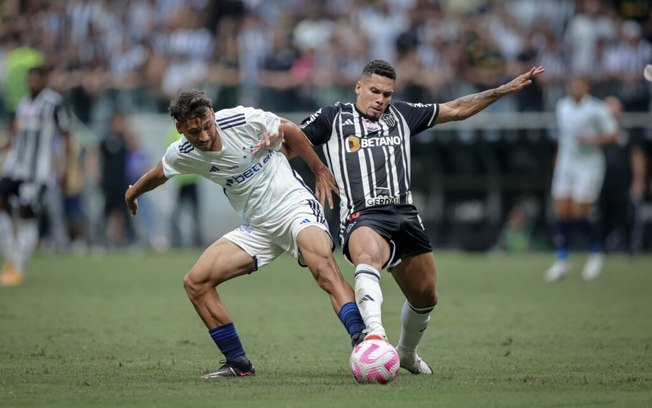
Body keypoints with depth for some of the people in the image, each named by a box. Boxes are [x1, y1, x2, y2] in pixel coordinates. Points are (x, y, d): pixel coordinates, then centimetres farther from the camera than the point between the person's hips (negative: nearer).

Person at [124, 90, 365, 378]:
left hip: (295, 206, -6)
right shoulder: (181, 155, -4)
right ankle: (238, 364, 2)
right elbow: (158, 174, 21)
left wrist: (318, 168, 12)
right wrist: (133, 193, 40)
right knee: (195, 282, -6)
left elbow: (290, 131, 2)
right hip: (256, 229, 6)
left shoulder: (244, 120, -17)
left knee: (323, 265, -35)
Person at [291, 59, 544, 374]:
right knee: (369, 256, -39)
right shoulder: (332, 118, 11)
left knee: (425, 296, 10)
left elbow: (457, 110, 25)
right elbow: (290, 140, 13)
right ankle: (375, 334, -60)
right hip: (362, 217, -5)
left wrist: (506, 89, 22)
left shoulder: (401, 115, 21)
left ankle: (407, 353, 39)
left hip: (405, 215, 5)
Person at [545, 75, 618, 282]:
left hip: (589, 165, -5)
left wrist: (592, 140, -22)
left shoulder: (596, 108, -10)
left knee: (579, 215, -8)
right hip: (566, 164, 5)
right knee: (562, 214, -3)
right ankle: (561, 262, 3)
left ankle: (596, 253, 17)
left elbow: (613, 135, -6)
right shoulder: (562, 106, 8)